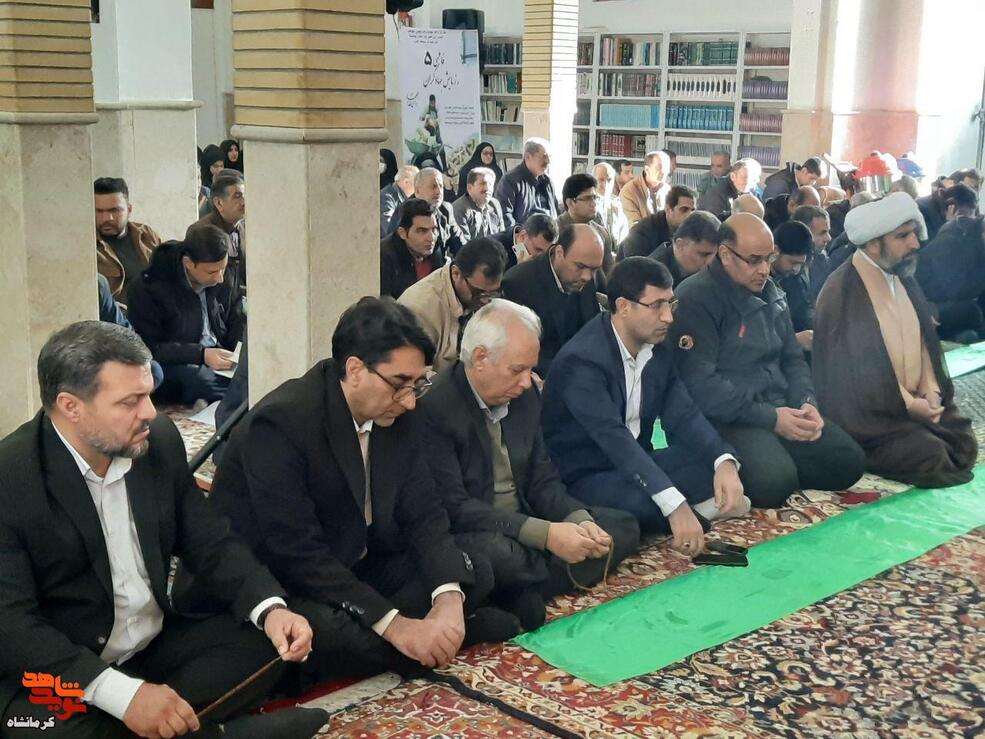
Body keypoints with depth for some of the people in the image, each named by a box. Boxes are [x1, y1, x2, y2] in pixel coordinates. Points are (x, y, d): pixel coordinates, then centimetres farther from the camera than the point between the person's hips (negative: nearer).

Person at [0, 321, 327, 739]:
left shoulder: (160, 442, -2)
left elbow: (210, 543, 5)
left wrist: (271, 609, -15)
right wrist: (123, 693, -34)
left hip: (156, 649, 5)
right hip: (56, 674, -5)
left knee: (264, 644, -15)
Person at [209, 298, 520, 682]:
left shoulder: (396, 416, -4)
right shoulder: (280, 424, -26)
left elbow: (424, 514, -2)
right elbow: (298, 555, -30)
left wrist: (449, 598, -21)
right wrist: (394, 625, -33)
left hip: (357, 568, 7)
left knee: (474, 571, -3)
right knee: (328, 632, -36)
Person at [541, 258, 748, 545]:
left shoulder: (656, 347, 1)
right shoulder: (582, 360, -24)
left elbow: (681, 413, -5)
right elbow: (614, 438, -35)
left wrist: (724, 462, -25)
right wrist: (675, 505, -44)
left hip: (636, 463, 7)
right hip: (586, 477, -7)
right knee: (648, 502, -35)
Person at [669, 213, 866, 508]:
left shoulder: (770, 292, 15)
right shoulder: (695, 298, -12)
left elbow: (792, 359, 20)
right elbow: (700, 384, -20)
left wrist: (807, 404, -2)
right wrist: (769, 417, -20)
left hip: (781, 410, 8)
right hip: (727, 418, -8)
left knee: (849, 461, -5)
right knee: (775, 482, -31)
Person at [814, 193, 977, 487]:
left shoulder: (902, 277, 8)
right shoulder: (840, 294, -19)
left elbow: (923, 338, 14)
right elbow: (847, 370, -19)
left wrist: (930, 390, -2)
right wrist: (907, 404, -17)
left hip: (919, 399, 8)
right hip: (869, 411, -8)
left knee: (963, 445, -7)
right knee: (932, 459, -20)